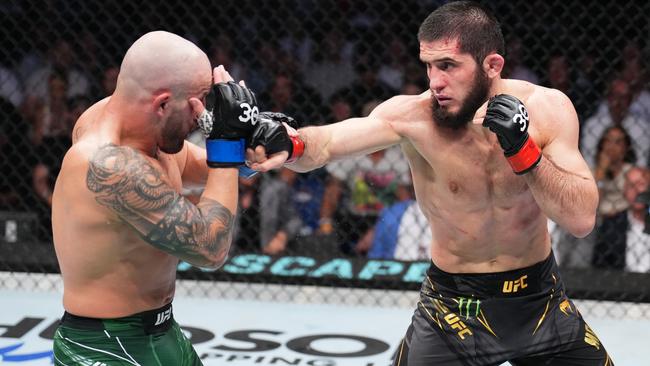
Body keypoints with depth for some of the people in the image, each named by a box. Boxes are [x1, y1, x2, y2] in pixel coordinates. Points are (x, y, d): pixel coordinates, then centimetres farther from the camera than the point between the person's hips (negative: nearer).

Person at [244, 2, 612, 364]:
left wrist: (524, 150, -31)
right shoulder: (414, 115, -19)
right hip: (452, 303, -2)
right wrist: (291, 143, -55)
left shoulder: (546, 108, -14)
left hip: (538, 297, 2)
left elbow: (582, 219, -18)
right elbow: (327, 142, -34)